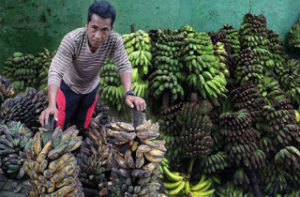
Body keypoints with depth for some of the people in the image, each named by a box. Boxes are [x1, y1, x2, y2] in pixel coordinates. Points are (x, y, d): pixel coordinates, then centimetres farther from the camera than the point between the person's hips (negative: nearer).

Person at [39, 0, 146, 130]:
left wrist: (129, 94, -44)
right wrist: (51, 105, -56)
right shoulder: (72, 40, -37)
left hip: (91, 88, 3)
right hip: (69, 87, -3)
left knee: (82, 127, 18)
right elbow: (55, 71, -42)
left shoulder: (115, 41, -29)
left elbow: (124, 66, -25)